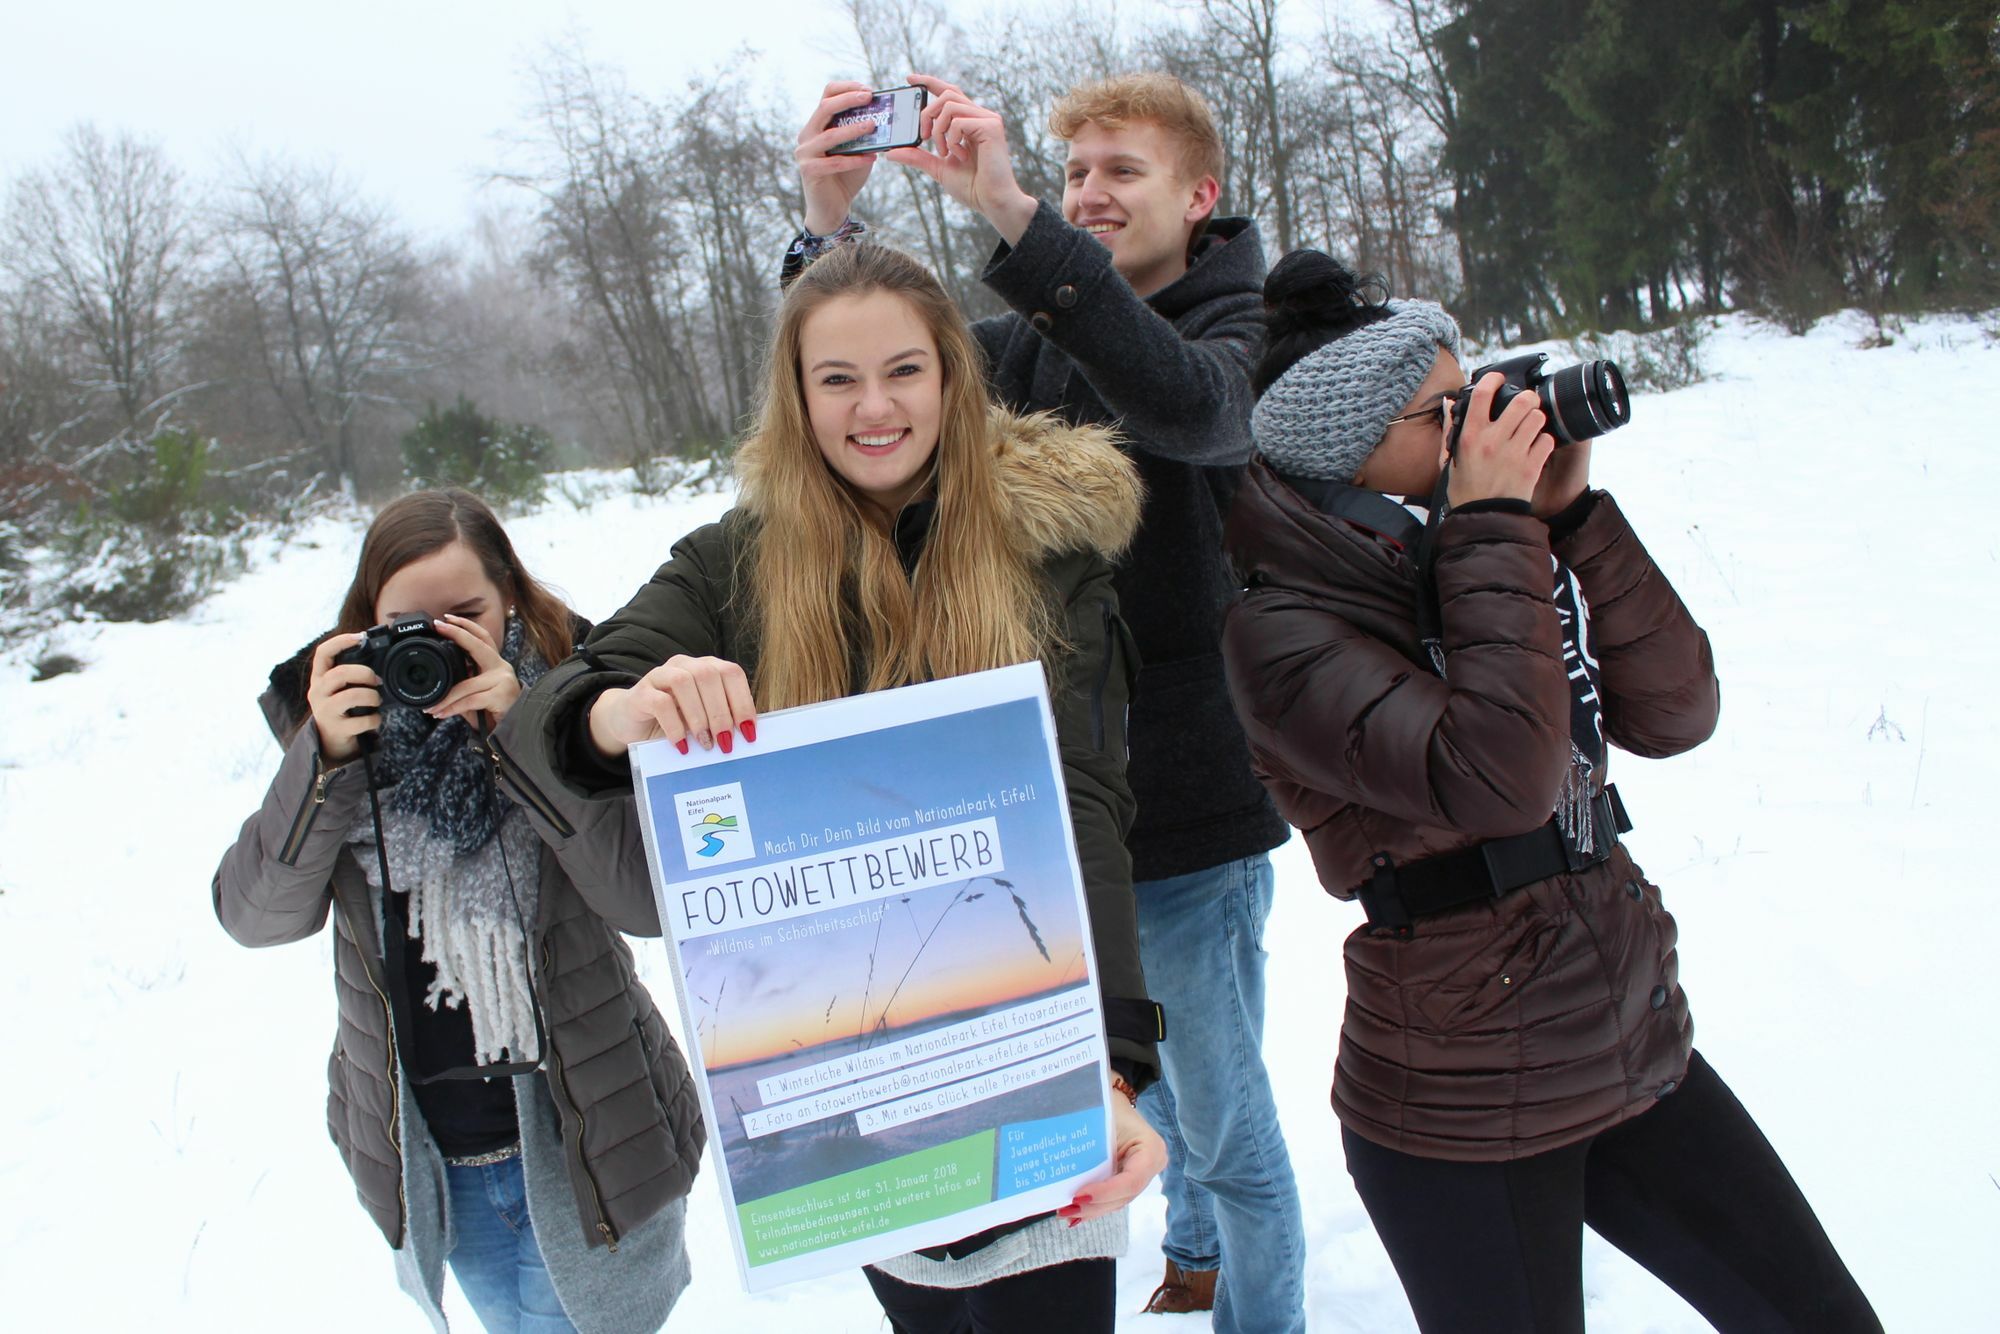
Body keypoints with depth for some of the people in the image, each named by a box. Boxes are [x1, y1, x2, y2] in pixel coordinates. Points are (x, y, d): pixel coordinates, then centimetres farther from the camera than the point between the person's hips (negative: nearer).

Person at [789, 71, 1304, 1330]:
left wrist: (1010, 211, -40)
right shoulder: (1038, 344, 8)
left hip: (1188, 802, -6)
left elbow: (1183, 401, -33)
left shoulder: (1239, 333, -9)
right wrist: (830, 227, -20)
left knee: (1220, 1109, 7)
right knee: (1147, 1070, 26)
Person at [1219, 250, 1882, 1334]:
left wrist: (1572, 512, -9)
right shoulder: (1282, 632, -18)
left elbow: (1675, 712, -1)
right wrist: (1497, 526, -24)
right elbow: (1497, 777, -32)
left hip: (1638, 1051, 7)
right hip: (1463, 1117, -7)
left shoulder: (1478, 553, 4)